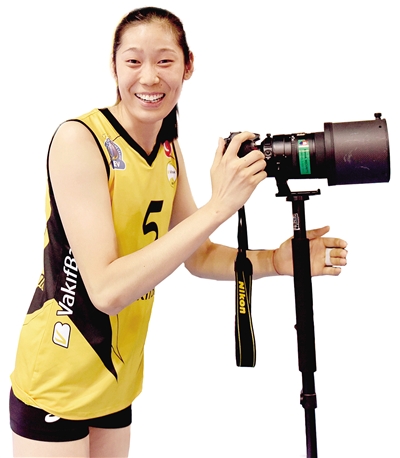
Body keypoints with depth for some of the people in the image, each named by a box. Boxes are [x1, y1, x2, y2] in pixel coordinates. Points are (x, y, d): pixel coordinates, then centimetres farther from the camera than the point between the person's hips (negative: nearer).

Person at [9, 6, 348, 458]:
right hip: (57, 384, -6)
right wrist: (218, 206, -31)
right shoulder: (79, 139, -21)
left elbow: (197, 256, 8)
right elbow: (106, 289, -28)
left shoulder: (169, 150, 1)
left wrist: (274, 261, -9)